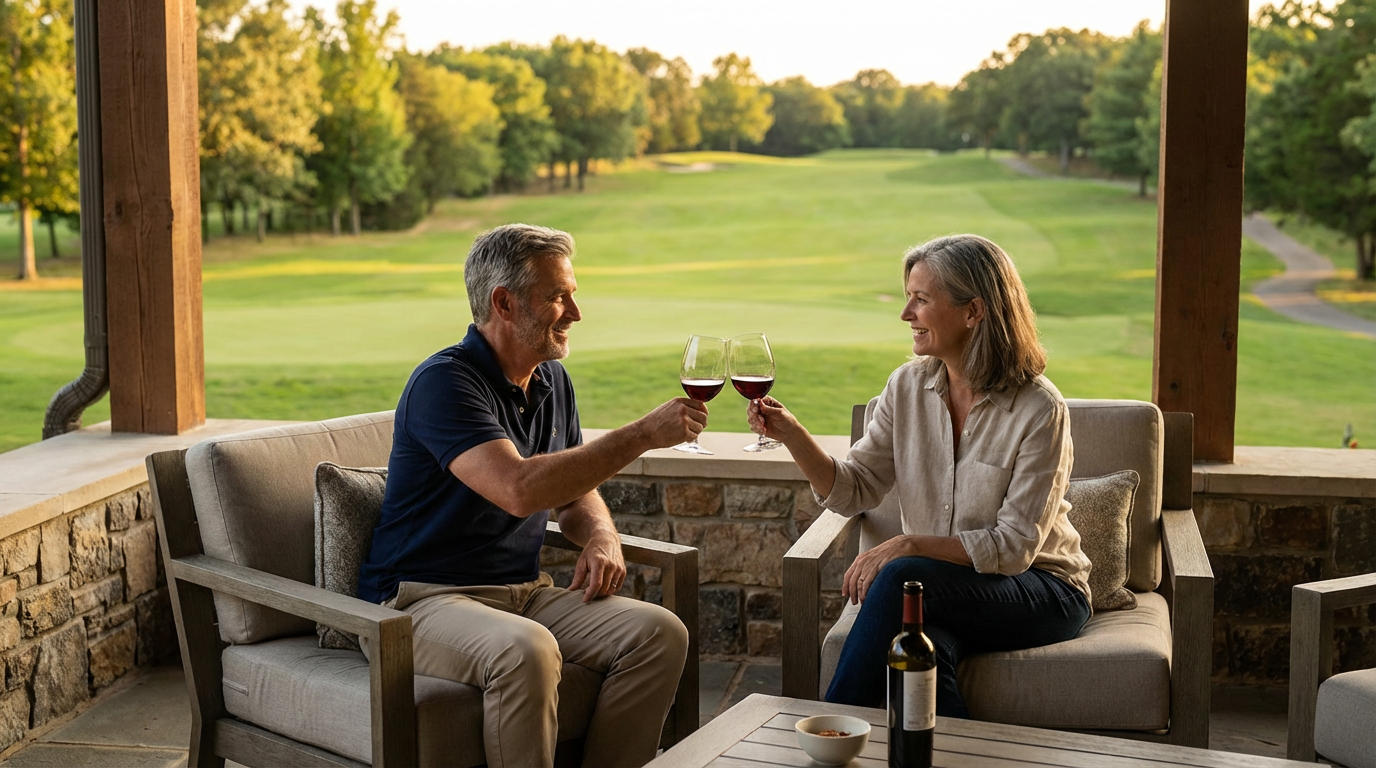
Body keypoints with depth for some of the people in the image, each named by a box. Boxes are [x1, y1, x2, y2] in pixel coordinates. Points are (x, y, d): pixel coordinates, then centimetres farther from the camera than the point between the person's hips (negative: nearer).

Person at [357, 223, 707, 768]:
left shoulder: (552, 382, 11)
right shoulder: (444, 381, -16)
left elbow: (575, 491, 22)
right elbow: (520, 489, -31)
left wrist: (602, 538, -3)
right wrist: (643, 434, -26)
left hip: (524, 592, 7)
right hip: (423, 599, -7)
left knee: (660, 634, -14)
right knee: (525, 650, -38)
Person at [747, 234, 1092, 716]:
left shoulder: (1039, 410, -16)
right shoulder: (908, 387, 1)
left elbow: (1014, 546, -18)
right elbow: (852, 492, 2)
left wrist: (908, 545, -27)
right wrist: (792, 435, -13)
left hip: (1040, 591, -4)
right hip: (944, 589, 4)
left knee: (901, 579, -31)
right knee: (924, 649, -34)